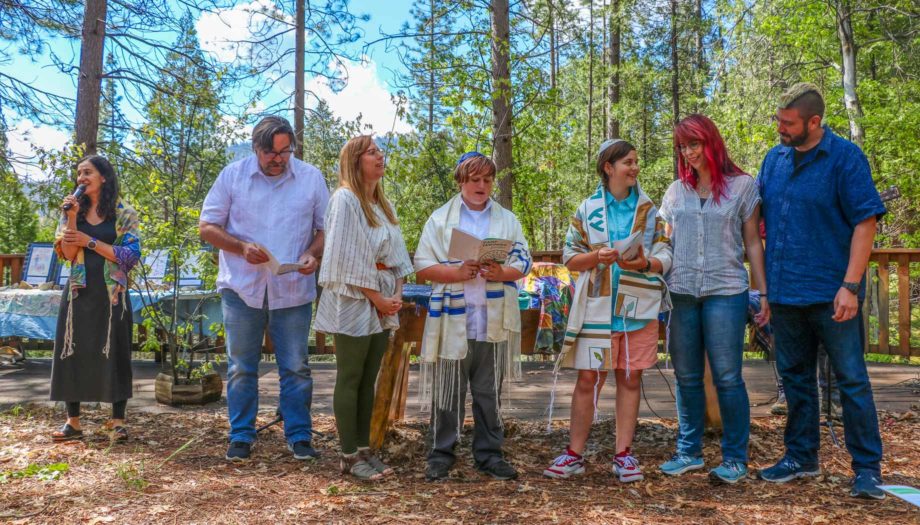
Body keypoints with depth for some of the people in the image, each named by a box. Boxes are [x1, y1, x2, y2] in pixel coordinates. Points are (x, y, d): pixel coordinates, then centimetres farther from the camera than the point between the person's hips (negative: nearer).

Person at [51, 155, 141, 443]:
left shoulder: (125, 213, 0)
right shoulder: (74, 210, 9)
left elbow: (131, 256, -9)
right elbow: (68, 254, -2)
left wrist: (90, 241, -12)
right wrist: (72, 218, -11)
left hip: (111, 293, -3)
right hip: (79, 291, 3)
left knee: (114, 353, 0)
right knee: (73, 352, 3)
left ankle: (118, 421, 8)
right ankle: (73, 422, 13)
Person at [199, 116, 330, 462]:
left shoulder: (311, 178, 1)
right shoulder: (233, 175, 0)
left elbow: (326, 227, 7)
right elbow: (207, 226, 2)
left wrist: (313, 254, -14)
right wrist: (241, 247, -14)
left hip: (293, 289, 0)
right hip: (241, 287, 0)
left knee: (296, 367, 5)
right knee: (241, 367, 9)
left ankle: (299, 436, 17)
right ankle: (241, 436, 22)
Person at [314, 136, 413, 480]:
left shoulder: (383, 204, 15)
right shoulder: (345, 199, -10)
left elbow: (397, 255, 14)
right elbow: (347, 259, -16)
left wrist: (397, 294, 0)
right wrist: (377, 299, -13)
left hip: (382, 304, 7)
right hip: (354, 302, -7)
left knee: (368, 381, 10)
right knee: (350, 380, 0)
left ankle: (363, 449, 17)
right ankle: (349, 456, 7)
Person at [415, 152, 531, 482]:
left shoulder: (508, 220, 13)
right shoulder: (440, 219, 5)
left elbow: (524, 263, 8)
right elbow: (422, 267, 0)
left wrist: (502, 273, -13)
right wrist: (458, 272, -16)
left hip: (494, 322, 2)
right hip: (452, 320, -2)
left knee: (489, 393, 10)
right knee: (448, 392, 4)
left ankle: (489, 453, 21)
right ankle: (441, 454, 16)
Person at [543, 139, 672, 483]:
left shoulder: (649, 209, 8)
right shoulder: (587, 209, 5)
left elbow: (665, 257, 4)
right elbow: (570, 258, 4)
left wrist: (645, 264, -17)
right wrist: (596, 257, -15)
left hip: (638, 307, 2)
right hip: (597, 308, -1)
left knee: (630, 379, 7)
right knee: (589, 378, 1)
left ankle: (623, 454, 17)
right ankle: (574, 455, 10)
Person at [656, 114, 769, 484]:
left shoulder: (742, 186, 3)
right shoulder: (676, 191, 12)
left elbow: (752, 244, 3)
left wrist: (764, 293, -1)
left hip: (725, 292, -3)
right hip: (680, 293, 4)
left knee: (727, 378, -1)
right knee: (686, 378, 9)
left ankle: (735, 458, 11)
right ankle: (689, 452, 20)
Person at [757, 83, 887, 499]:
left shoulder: (844, 158, -8)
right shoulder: (774, 159, 7)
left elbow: (865, 222, -11)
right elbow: (759, 218, 15)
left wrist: (850, 285, -18)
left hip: (830, 293, -5)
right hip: (785, 291, 6)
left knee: (852, 380, 3)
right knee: (795, 377, 14)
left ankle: (868, 468, 14)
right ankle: (801, 457, 28)